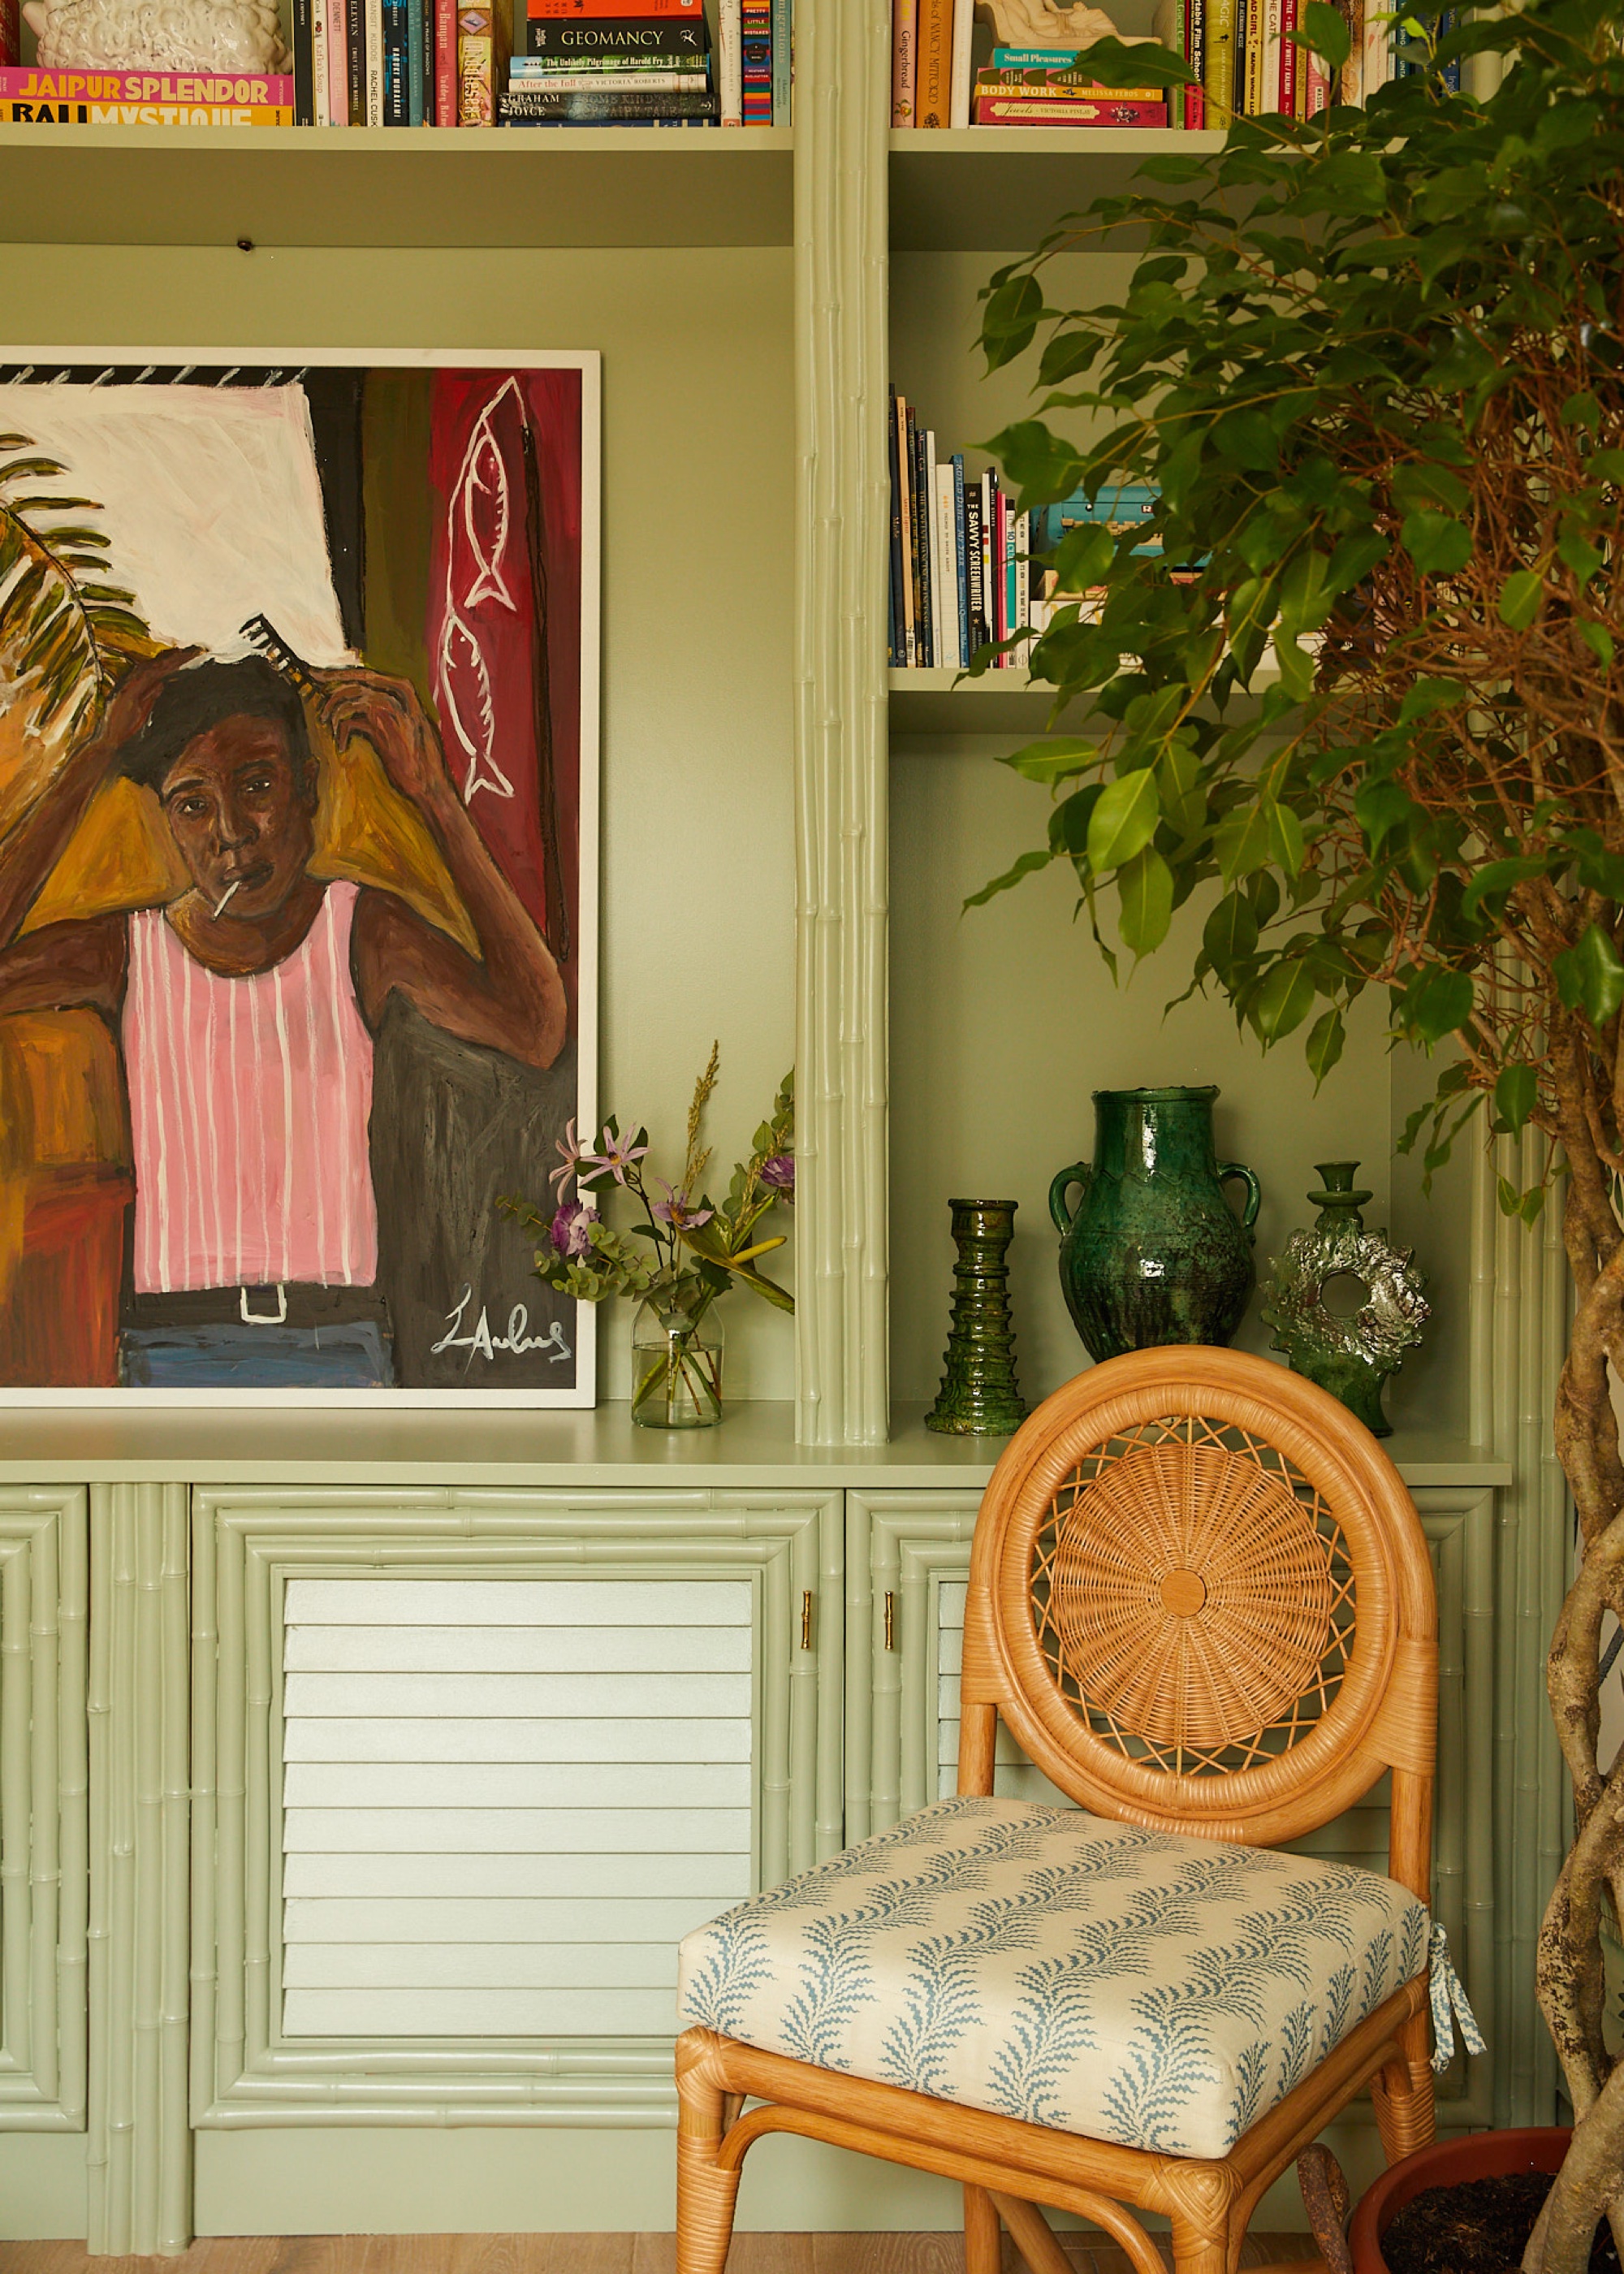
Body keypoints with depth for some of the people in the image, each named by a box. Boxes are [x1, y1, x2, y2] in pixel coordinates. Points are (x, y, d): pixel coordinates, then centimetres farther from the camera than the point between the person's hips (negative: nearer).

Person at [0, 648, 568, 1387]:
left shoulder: (363, 929, 6)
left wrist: (435, 796, -7)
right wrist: (93, 762, -2)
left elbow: (535, 1031, -10)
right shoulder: (128, 948, 10)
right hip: (169, 1347, 1)